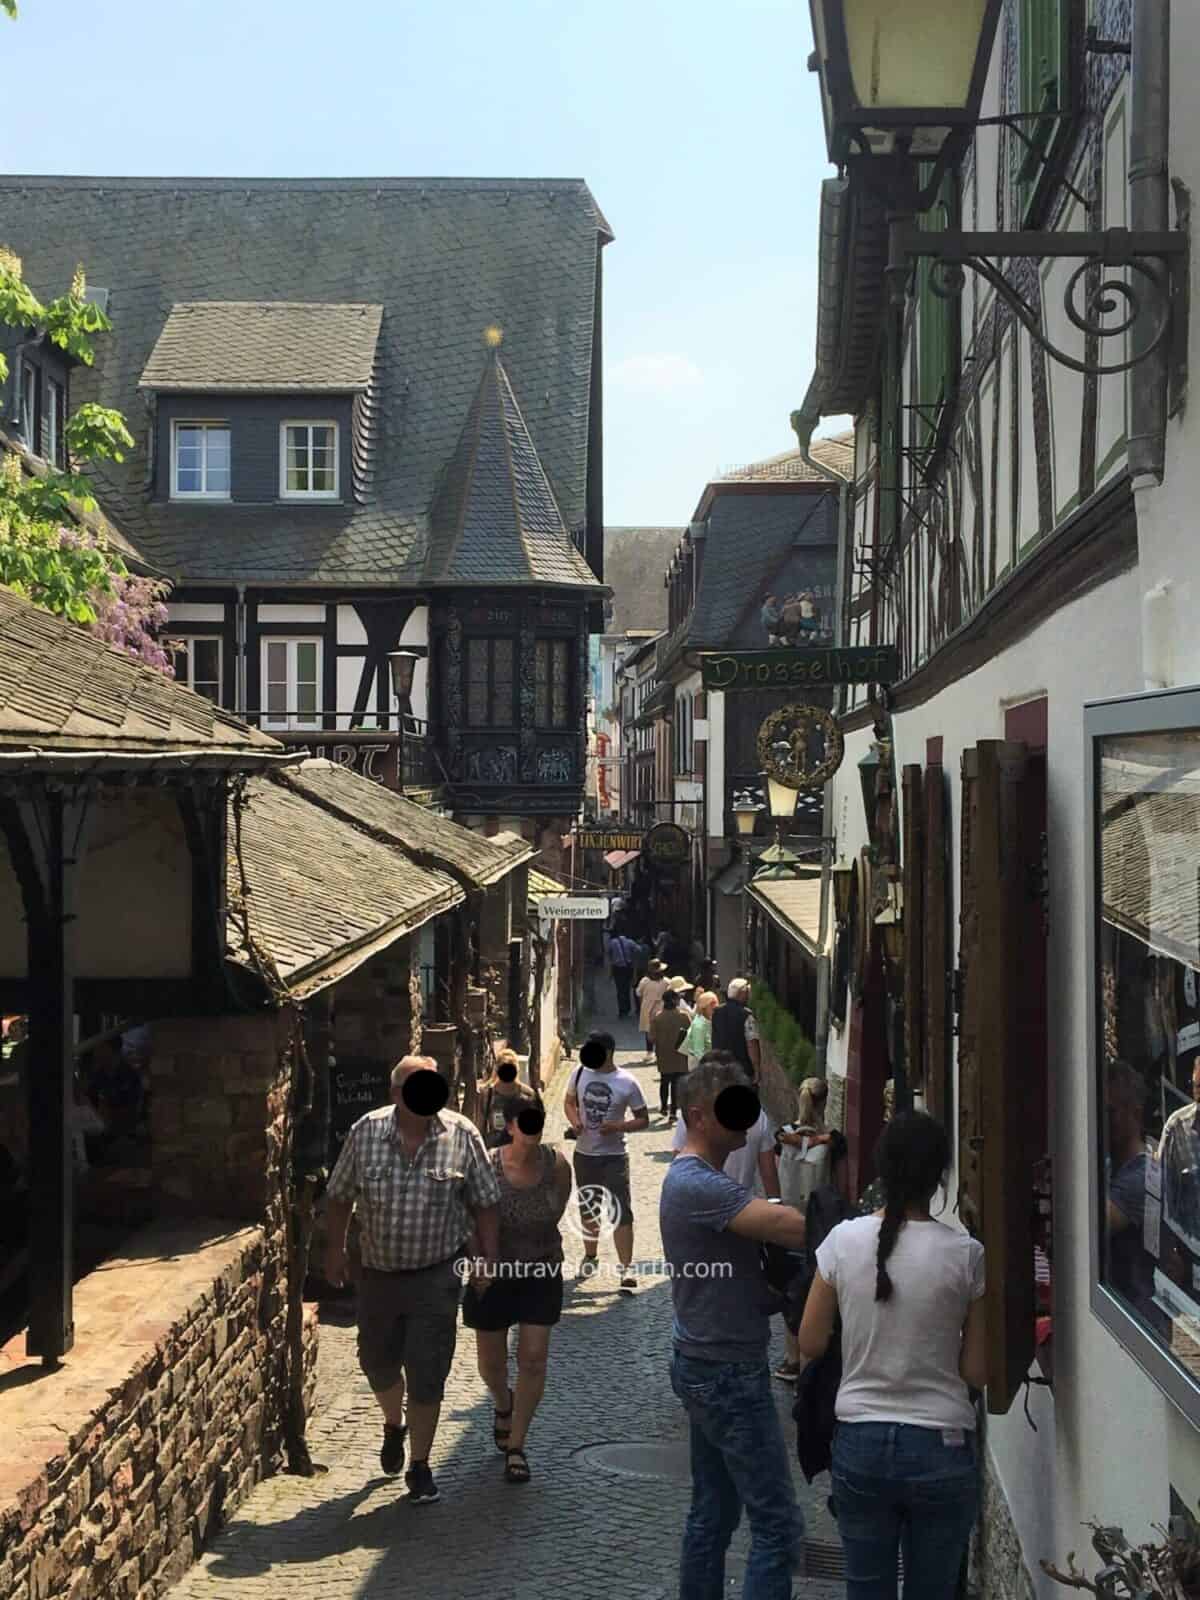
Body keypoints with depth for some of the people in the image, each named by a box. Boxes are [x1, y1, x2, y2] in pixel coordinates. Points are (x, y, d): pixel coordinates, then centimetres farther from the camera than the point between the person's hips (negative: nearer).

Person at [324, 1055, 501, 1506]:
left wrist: (488, 1257, -4)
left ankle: (419, 1465, 16)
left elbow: (484, 1203, -2)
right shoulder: (366, 1132, -7)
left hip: (435, 1274, -2)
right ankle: (394, 1425, 48)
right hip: (378, 1271, 2)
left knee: (426, 1373, -1)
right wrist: (335, 1250, 6)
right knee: (377, 1361, 17)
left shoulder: (462, 1136, -10)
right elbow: (340, 1195, 4)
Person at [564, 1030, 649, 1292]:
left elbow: (643, 1120, -5)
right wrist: (575, 1121, -8)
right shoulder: (581, 1073, -2)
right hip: (584, 1154, 4)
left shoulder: (627, 1083, -13)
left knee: (621, 1212, -9)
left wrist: (617, 1127, -22)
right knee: (588, 1210, 20)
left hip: (613, 1156, -4)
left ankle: (626, 1268, -6)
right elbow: (569, 1101, 14)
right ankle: (590, 1256, 40)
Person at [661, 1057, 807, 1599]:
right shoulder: (697, 1184, -20)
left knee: (712, 1514, 17)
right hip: (728, 1374, -11)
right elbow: (788, 1226, -29)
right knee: (777, 1525, -8)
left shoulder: (693, 1178, 14)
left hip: (707, 1367, 11)